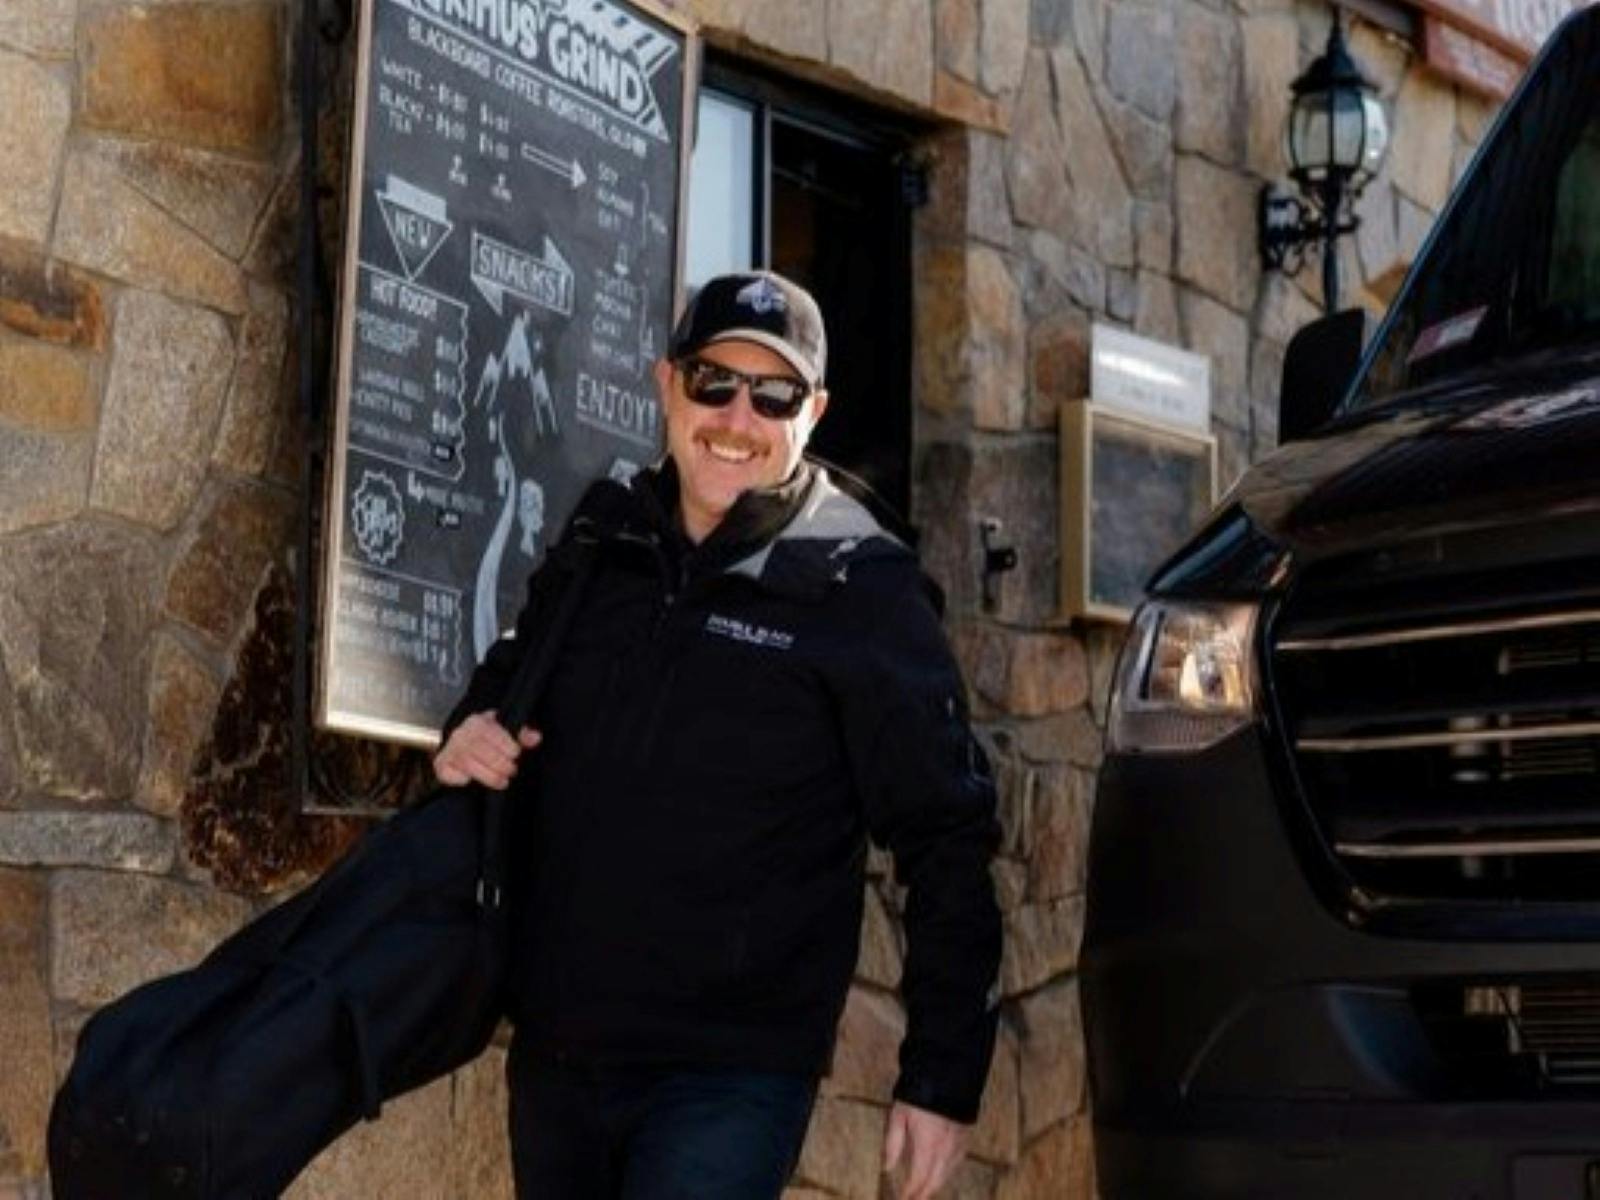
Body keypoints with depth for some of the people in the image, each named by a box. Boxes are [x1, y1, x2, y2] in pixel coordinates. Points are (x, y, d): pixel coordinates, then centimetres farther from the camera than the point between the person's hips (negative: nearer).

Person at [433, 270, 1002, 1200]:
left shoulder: (863, 595, -10)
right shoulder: (599, 546, 4)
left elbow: (947, 844, -7)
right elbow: (508, 686, 22)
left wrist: (945, 1077, -8)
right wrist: (472, 734, -2)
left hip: (733, 1073, -5)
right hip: (553, 1054, 6)